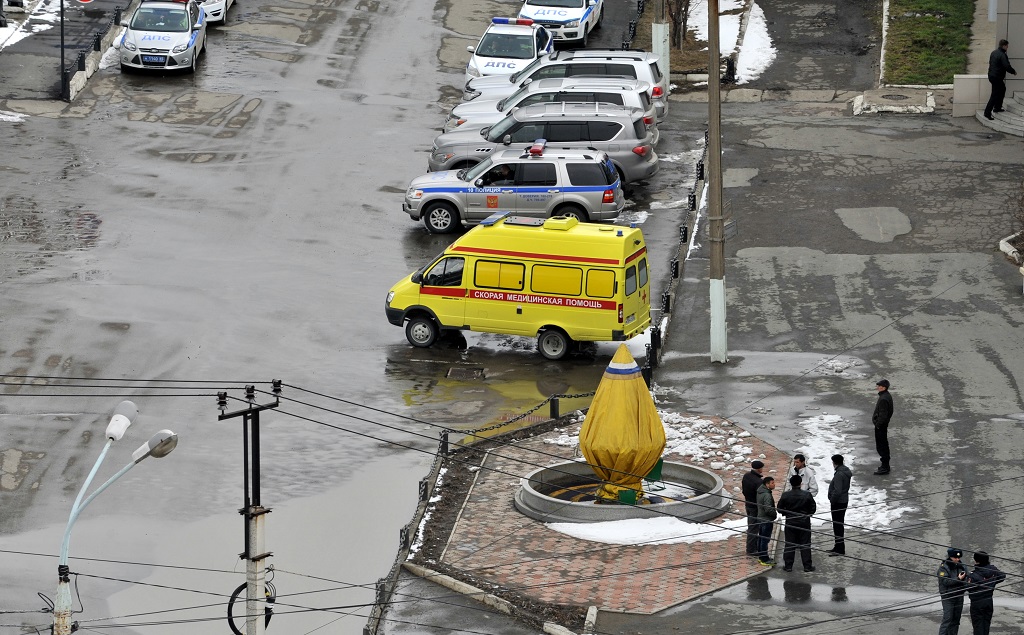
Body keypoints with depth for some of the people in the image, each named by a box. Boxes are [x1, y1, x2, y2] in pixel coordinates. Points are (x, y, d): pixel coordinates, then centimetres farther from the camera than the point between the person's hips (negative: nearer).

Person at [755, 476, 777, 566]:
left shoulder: (760, 492, 7)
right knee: (765, 539, -3)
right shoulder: (767, 495, -24)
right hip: (766, 520, -10)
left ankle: (761, 556, 29)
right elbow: (768, 509, -26)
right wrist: (775, 514, -8)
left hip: (760, 518, 10)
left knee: (761, 538, 18)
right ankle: (764, 559, 2)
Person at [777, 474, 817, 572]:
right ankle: (807, 565, 10)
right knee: (805, 545, 7)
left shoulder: (785, 495, -9)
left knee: (789, 544, 8)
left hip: (790, 523, 0)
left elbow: (780, 509, -3)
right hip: (804, 523, 0)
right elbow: (813, 508, -1)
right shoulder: (807, 495, -10)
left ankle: (788, 565, 9)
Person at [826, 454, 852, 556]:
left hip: (838, 503, -10)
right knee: (839, 525, 19)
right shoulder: (846, 471, 8)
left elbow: (837, 491, -29)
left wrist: (832, 501, -14)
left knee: (837, 525, -3)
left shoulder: (839, 474, -24)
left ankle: (840, 549, 1)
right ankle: (838, 547, 29)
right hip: (844, 501, 10)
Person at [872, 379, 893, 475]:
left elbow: (882, 415, -26)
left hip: (880, 425, -11)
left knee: (881, 446, -4)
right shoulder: (888, 396, 8)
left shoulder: (883, 399, -25)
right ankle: (885, 465, 29)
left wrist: (878, 424, -16)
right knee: (884, 445, 19)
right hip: (884, 424, 11)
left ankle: (885, 467, 0)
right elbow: (890, 411, 18)